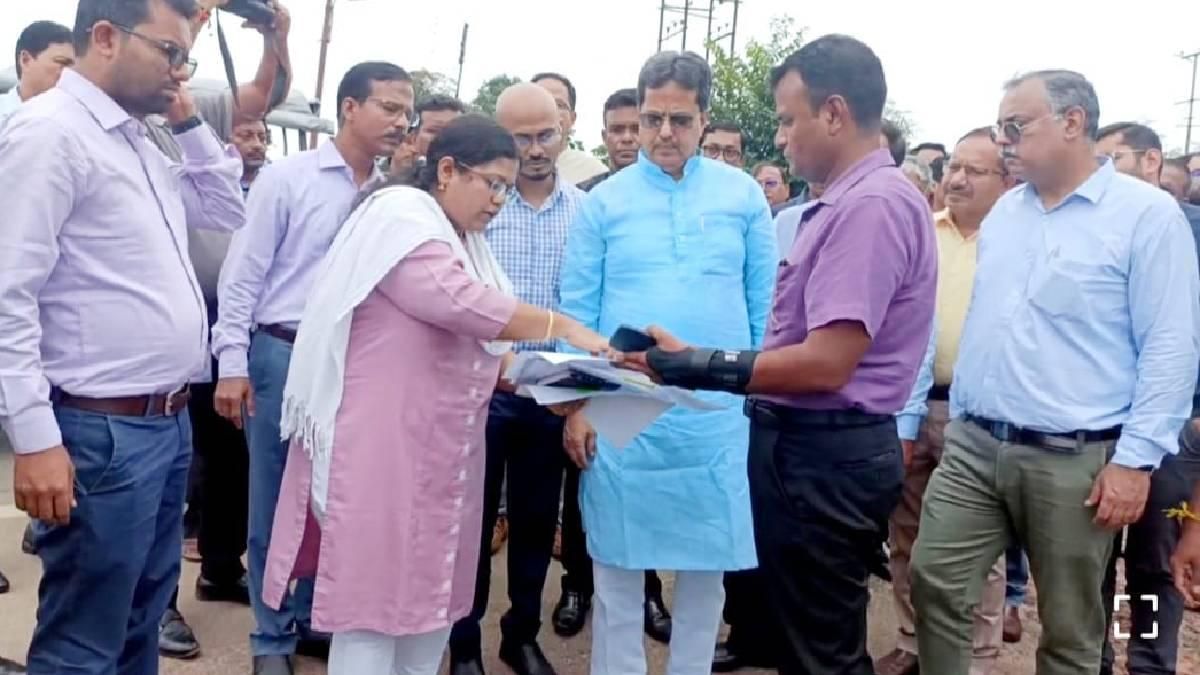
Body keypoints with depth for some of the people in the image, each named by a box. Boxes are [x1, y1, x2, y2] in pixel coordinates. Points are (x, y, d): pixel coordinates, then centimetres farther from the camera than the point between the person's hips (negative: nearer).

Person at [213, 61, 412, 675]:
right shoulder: (287, 177, -5)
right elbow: (244, 273, -5)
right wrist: (231, 363, -10)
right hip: (283, 354, -4)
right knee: (277, 504, 6)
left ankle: (313, 620, 30)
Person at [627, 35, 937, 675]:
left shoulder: (871, 203, -19)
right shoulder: (850, 201, 13)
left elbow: (826, 364, -24)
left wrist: (702, 367, -19)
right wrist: (706, 361, 9)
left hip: (824, 454, -10)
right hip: (814, 445, 10)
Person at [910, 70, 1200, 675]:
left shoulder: (1147, 214, -7)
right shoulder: (1004, 211, 12)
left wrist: (1137, 459, -15)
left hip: (1073, 460, -5)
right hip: (973, 446, 5)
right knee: (935, 584, 3)